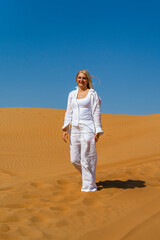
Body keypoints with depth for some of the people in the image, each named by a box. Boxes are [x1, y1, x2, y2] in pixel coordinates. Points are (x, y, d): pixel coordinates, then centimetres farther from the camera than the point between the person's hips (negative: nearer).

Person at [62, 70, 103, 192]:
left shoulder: (92, 94, 1)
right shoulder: (72, 94, 14)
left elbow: (96, 113, -2)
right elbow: (69, 113, 13)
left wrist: (98, 131, -9)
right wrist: (65, 129, 4)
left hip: (87, 128, -5)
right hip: (74, 129, 5)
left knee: (86, 159, -3)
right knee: (74, 160, 6)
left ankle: (89, 186, 10)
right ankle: (88, 176, 32)